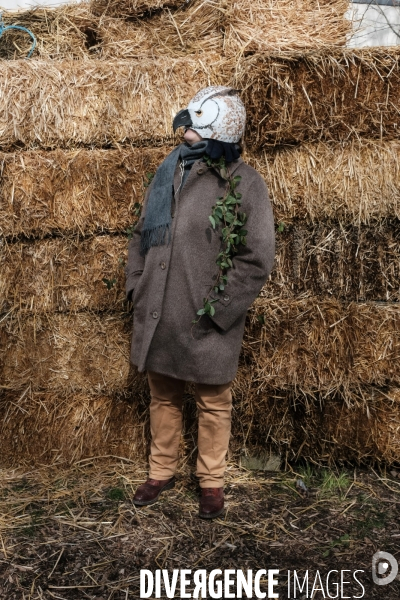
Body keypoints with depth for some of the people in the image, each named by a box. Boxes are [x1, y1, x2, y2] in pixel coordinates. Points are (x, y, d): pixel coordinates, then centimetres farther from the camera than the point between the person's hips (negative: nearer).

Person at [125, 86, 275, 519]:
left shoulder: (244, 184, -12)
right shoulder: (168, 172, 5)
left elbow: (257, 259, -12)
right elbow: (141, 235, 13)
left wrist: (217, 310, -14)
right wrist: (136, 287, 5)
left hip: (207, 324, -5)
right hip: (156, 317, 5)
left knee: (213, 404, 12)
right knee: (162, 397, 19)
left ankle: (211, 481, 31)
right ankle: (161, 472, 38)